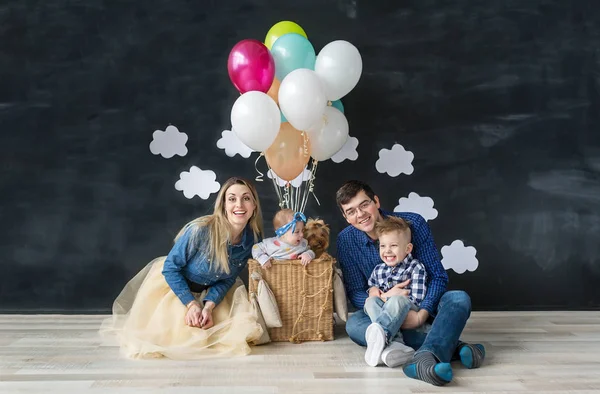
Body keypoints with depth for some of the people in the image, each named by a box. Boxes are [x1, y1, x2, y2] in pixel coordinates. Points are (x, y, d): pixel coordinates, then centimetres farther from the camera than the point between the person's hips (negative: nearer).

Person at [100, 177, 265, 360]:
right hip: (171, 283, -4)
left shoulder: (253, 238, -20)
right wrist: (192, 304, -25)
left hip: (209, 292, 4)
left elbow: (228, 279, -8)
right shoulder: (200, 230, -35)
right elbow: (170, 268, -22)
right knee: (168, 334, -4)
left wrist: (209, 306, -22)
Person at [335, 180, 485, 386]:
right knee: (353, 324, -31)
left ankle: (424, 357, -55)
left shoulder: (413, 223, -14)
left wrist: (421, 313, -30)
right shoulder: (346, 240, -10)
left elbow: (438, 276, -13)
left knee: (459, 298, -28)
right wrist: (383, 298, -31)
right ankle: (451, 346, -37)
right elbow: (355, 293, -8)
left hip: (421, 306, 0)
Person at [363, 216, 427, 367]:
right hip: (384, 310, 5)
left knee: (397, 300, -35)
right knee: (370, 301, -26)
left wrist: (388, 298, -15)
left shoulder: (416, 268, -2)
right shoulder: (378, 269, 15)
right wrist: (372, 290, 2)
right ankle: (394, 341, -47)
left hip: (408, 312, -5)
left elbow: (417, 299, -10)